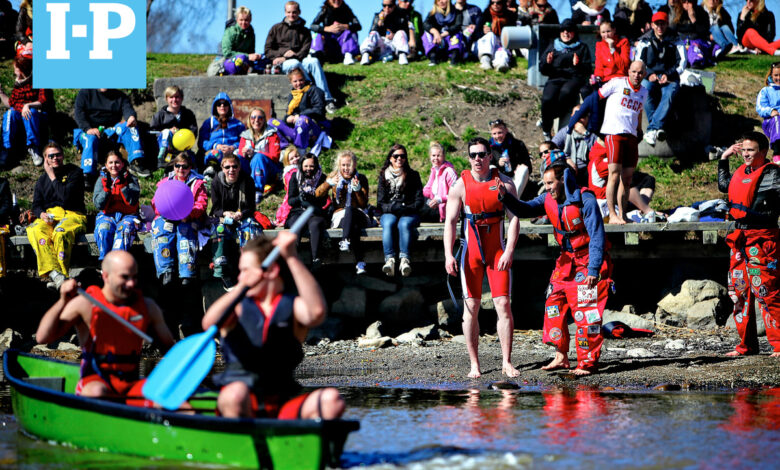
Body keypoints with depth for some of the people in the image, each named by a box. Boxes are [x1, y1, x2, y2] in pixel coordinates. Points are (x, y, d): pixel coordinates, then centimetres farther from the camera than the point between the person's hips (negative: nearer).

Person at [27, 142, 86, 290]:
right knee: (36, 231, -33)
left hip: (72, 215, -4)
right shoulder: (42, 180, 21)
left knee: (60, 232, -40)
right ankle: (55, 274, -46)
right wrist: (42, 214, -8)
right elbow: (36, 205, 16)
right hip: (49, 216, 4)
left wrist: (53, 177, -3)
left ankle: (59, 276, -37)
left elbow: (67, 197, -11)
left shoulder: (74, 173, 4)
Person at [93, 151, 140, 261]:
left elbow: (132, 201, -10)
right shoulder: (102, 180, 9)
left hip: (127, 215, -1)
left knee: (124, 229, -35)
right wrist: (106, 189, -14)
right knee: (103, 229, -33)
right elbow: (98, 205, -1)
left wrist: (122, 185, -20)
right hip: (107, 215, 1)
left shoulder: (131, 180, 5)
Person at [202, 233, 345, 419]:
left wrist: (292, 258, -19)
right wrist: (242, 286, -26)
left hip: (282, 406, 2)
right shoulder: (238, 307, 10)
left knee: (331, 400, -24)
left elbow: (317, 312, -15)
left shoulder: (293, 307, 10)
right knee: (236, 393, -37)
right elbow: (208, 323, -13)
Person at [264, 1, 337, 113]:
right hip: (282, 65, -1)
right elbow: (268, 51, 12)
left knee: (314, 61, -33)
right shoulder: (276, 28, 18)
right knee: (296, 64, -38)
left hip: (300, 61, 2)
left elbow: (304, 51, 5)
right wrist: (283, 53, -8)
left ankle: (327, 99, -42)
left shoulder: (304, 31, 20)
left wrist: (285, 58, -10)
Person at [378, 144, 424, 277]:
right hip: (389, 213, 1)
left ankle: (404, 259, -48)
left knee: (404, 224, -35)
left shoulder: (413, 176, 11)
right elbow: (380, 203, 5)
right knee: (389, 223, -34)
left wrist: (407, 208, -14)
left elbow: (419, 201, 5)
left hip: (409, 213, -1)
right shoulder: (384, 176, 13)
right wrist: (393, 208, -14)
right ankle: (389, 260, -48)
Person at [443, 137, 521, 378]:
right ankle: (474, 364, 5)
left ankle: (507, 362, -2)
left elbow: (514, 219, -3)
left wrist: (509, 251, -14)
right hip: (471, 251, 1)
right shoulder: (460, 185, 1)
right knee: (471, 307, -1)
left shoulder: (504, 182, 0)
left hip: (498, 251, -1)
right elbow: (450, 221, -2)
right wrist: (448, 255, -13)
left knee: (503, 305, -7)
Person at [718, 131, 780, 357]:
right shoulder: (740, 173, 15)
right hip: (739, 239, 8)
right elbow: (724, 185, 35)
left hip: (761, 239, -8)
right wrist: (724, 159, 30)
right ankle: (747, 344, 19)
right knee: (739, 291, 10)